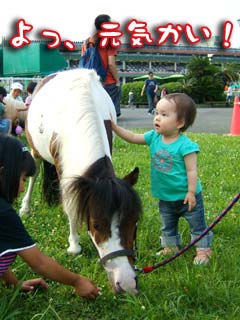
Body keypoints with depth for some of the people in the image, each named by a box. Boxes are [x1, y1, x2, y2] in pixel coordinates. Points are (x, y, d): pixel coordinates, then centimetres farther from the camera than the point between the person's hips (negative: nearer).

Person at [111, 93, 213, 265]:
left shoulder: (185, 145, -24)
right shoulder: (154, 137, -6)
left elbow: (192, 171, -21)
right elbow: (133, 137, 0)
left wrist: (191, 193, -21)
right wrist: (114, 127, -10)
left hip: (185, 196, -6)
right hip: (166, 197, 6)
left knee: (198, 225, 10)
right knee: (168, 226, 22)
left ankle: (204, 250, 25)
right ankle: (171, 247, 40)